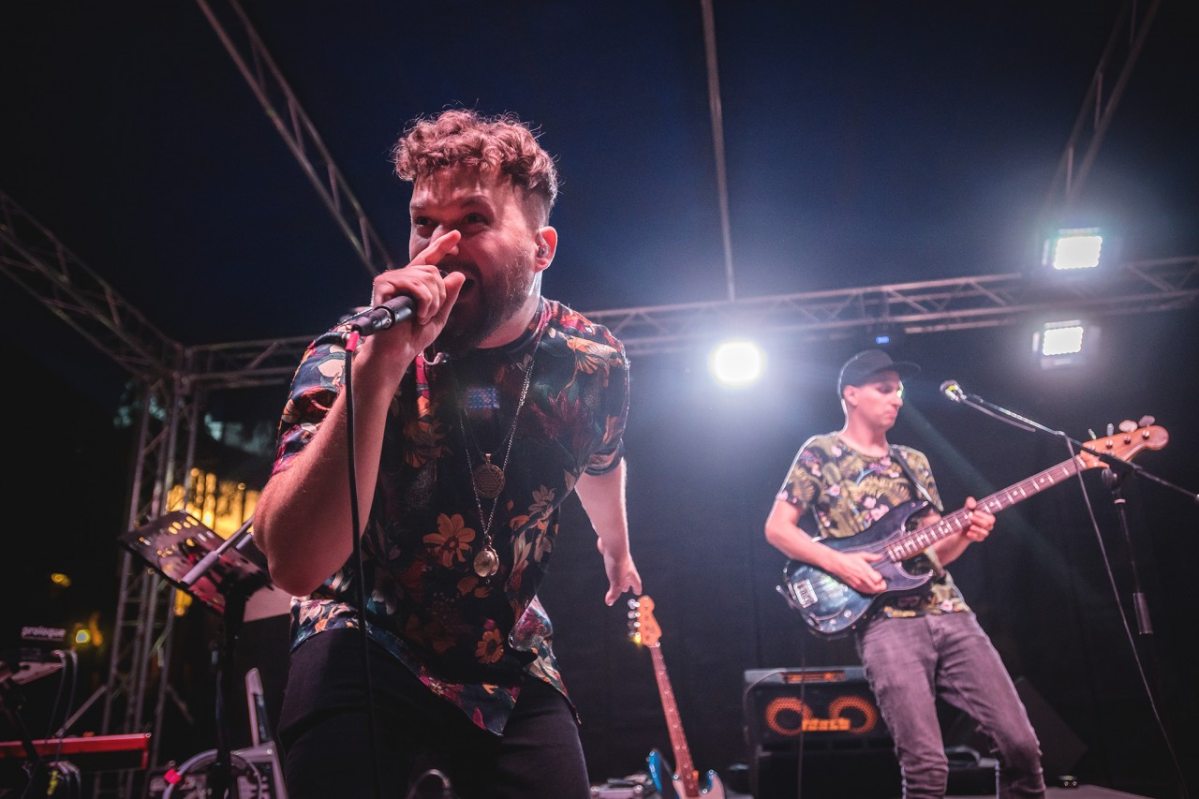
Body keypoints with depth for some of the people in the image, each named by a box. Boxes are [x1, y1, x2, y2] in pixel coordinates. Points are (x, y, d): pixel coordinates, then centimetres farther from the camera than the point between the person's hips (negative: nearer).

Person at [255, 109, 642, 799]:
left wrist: (618, 553, 30)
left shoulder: (594, 365, -11)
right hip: (369, 650, -2)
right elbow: (296, 564, -33)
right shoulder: (349, 357, -20)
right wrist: (380, 365, -41)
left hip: (511, 663, 3)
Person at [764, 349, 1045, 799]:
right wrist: (838, 563, -13)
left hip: (948, 612, 6)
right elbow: (777, 528, -1)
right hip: (884, 621, -5)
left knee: (1021, 743, 2)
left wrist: (964, 534, -1)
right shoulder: (820, 452, 3)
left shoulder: (914, 462, 20)